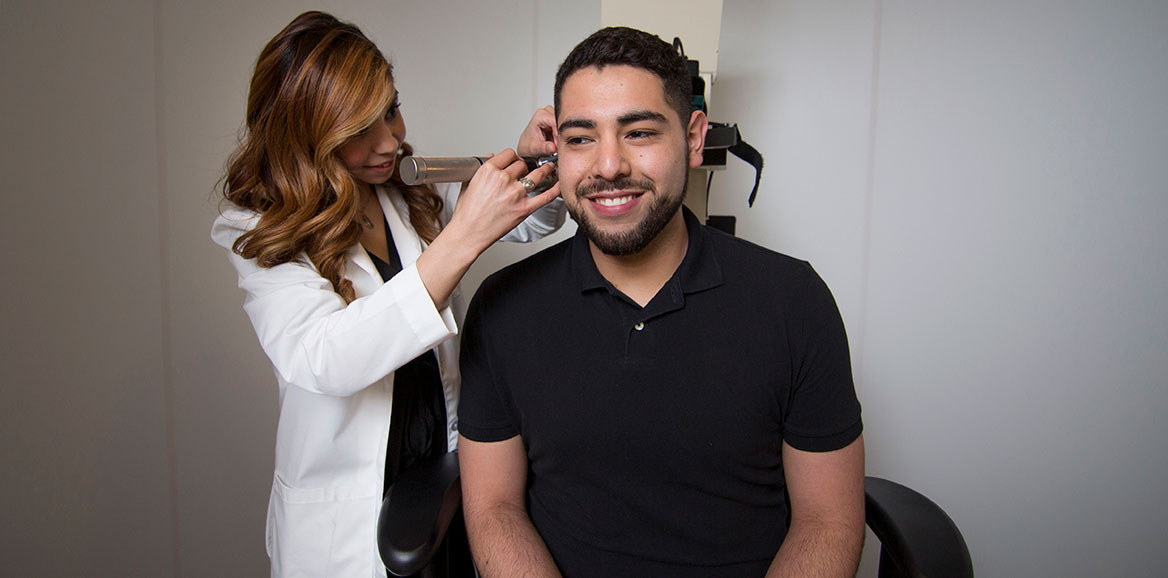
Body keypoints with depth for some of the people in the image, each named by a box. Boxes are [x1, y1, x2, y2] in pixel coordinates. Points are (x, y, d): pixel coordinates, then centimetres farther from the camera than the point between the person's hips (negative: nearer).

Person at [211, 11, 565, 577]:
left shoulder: (416, 195, 1)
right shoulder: (260, 235, -14)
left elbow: (536, 220, 11)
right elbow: (323, 361, -32)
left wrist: (536, 165, -13)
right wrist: (464, 236, -39)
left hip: (448, 468, 4)